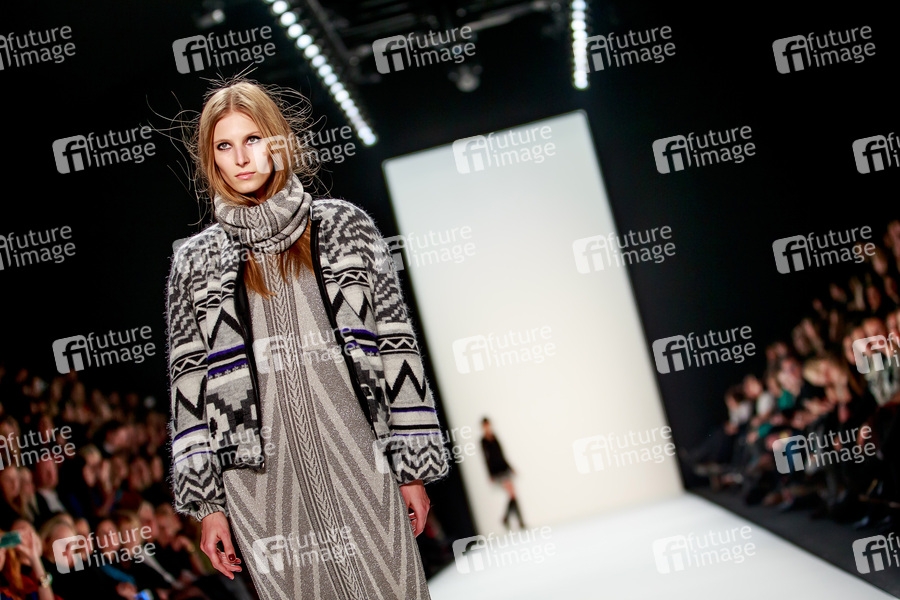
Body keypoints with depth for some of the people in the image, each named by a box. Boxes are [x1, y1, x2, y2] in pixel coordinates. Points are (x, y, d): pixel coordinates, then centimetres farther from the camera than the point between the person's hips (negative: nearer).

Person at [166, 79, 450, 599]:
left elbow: (397, 345, 5)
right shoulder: (197, 261, 8)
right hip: (261, 487, 0)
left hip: (359, 466, 0)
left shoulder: (345, 227, 7)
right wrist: (207, 502, 2)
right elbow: (189, 384, 7)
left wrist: (414, 467, 2)